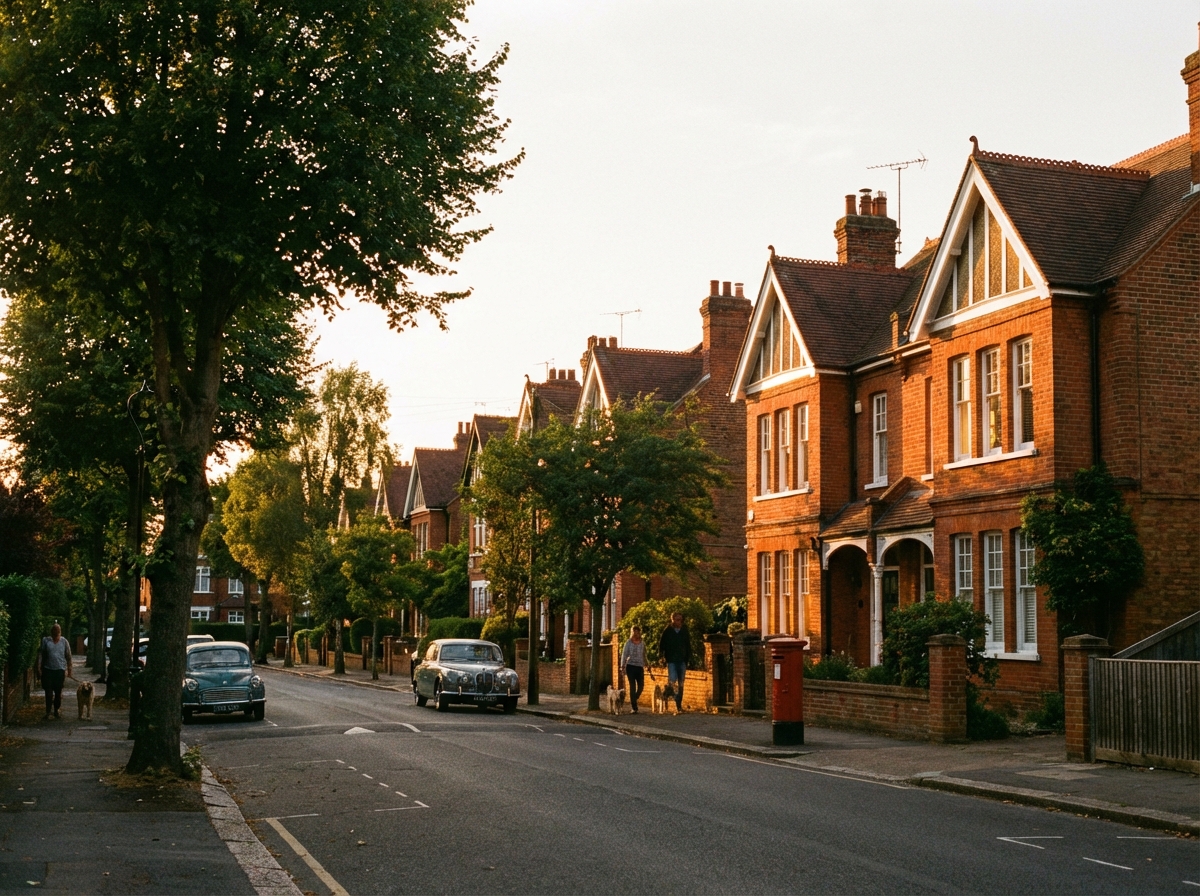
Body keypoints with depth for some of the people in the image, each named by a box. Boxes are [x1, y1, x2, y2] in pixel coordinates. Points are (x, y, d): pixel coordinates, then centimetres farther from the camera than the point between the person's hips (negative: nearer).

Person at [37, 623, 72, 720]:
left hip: (60, 670, 1)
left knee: (58, 692, 8)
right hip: (48, 669, -1)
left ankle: (56, 711, 19)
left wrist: (69, 670, 3)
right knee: (49, 692, -3)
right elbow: (40, 654, 0)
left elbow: (68, 656, 5)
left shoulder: (64, 641, 3)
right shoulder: (45, 641, 1)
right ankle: (48, 712, 3)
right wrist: (39, 668, -7)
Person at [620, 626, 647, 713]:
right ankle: (634, 707, -5)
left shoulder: (642, 643, 9)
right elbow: (624, 654, 0)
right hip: (630, 666, -3)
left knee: (641, 686, 1)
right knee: (632, 686, -6)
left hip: (640, 667, 3)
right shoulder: (628, 643, 1)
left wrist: (647, 665, 17)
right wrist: (623, 666, -8)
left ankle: (633, 701, 26)